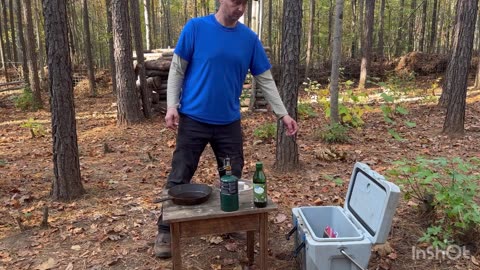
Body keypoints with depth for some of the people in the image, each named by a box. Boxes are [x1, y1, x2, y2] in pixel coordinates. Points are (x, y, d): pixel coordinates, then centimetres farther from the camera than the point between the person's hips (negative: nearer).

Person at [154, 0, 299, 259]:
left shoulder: (250, 38, 3)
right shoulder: (195, 27, -5)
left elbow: (265, 79, 6)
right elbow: (177, 70, -1)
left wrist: (283, 114, 1)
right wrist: (172, 105, -11)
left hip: (229, 122, 3)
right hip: (193, 119, -3)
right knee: (178, 179, 5)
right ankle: (166, 230, 23)